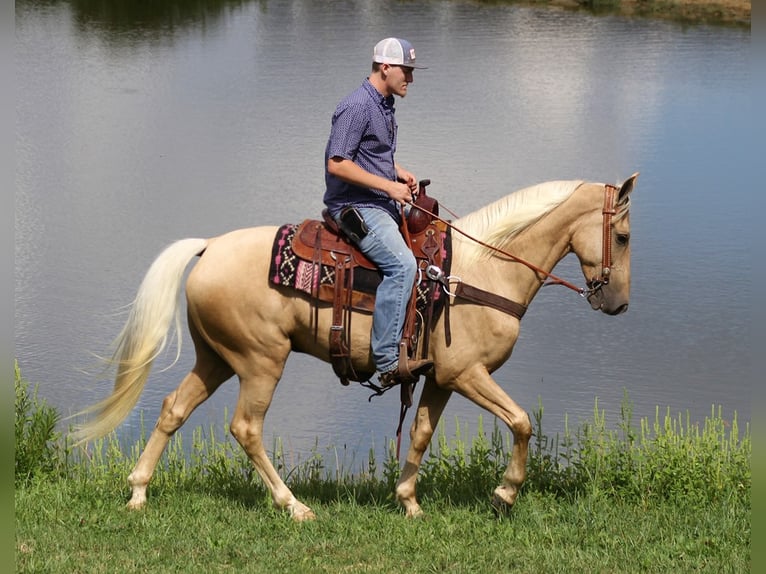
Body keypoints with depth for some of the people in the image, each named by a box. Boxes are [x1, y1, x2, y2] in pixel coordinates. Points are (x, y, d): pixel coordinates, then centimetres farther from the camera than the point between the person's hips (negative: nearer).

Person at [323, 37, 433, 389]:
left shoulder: (384, 104, 16)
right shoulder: (357, 107, -16)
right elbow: (337, 164, -21)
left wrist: (399, 173, 12)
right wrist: (389, 185, -20)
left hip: (381, 203, 11)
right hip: (356, 206, -11)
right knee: (402, 263, -27)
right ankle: (387, 362, -30)